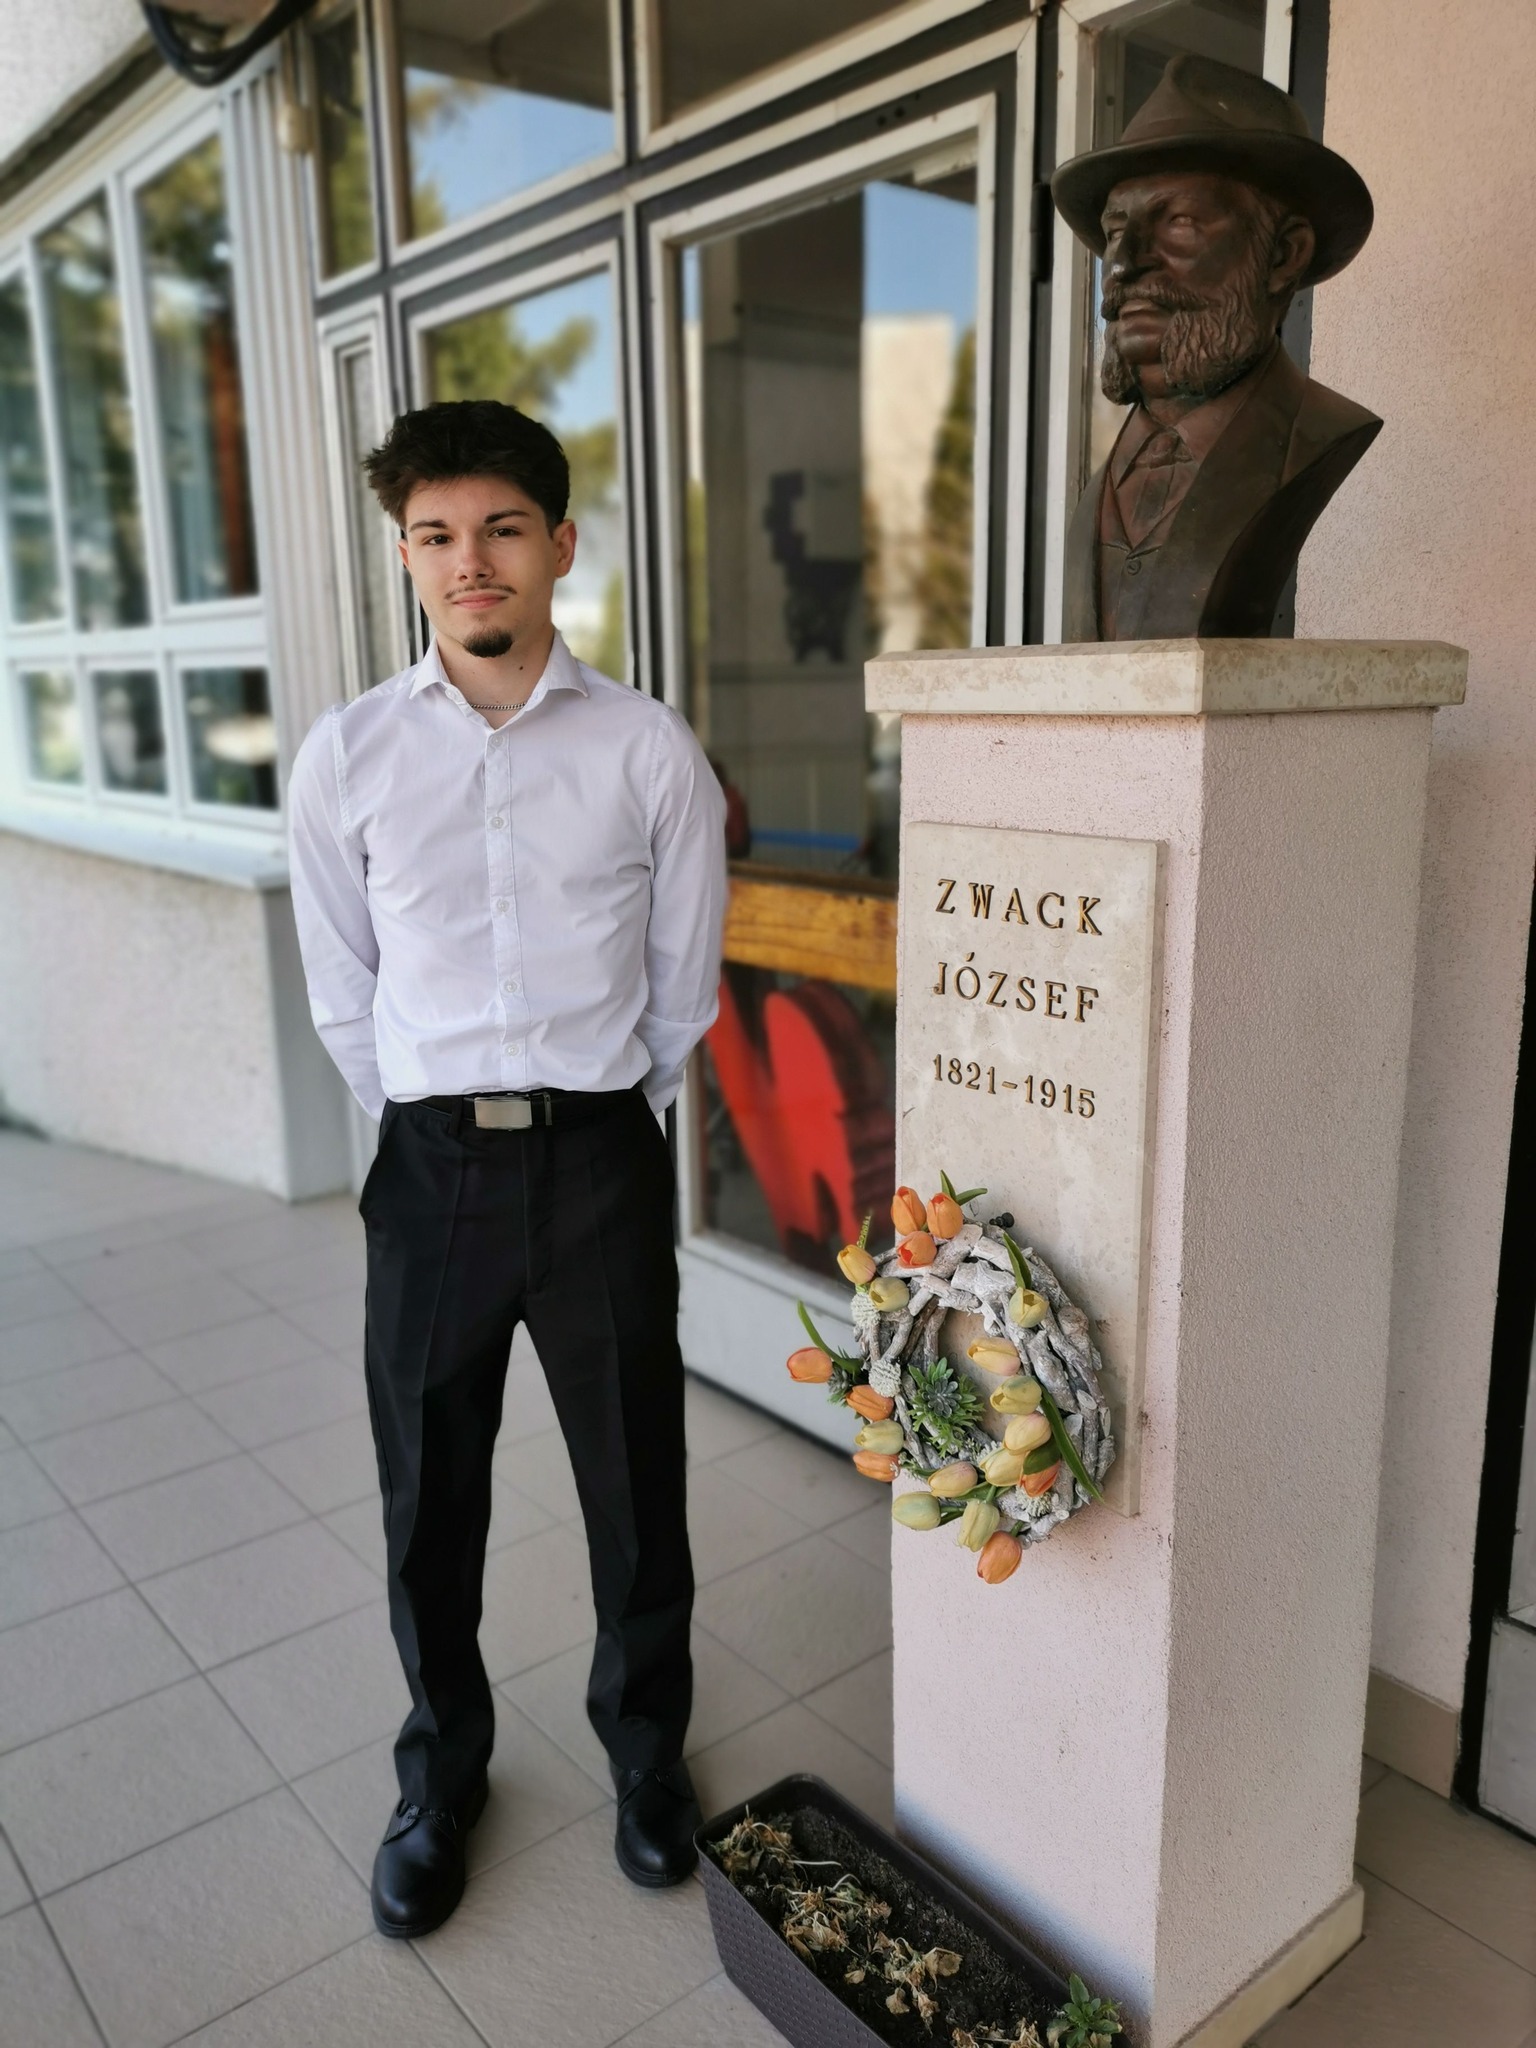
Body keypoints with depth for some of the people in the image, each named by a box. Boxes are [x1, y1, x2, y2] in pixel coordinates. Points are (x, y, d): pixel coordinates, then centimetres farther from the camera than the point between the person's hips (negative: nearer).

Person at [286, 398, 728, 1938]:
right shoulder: (346, 754, 0)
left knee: (635, 1482, 13)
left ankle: (646, 1753, 40)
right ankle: (440, 1776, 40)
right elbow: (342, 995, 7)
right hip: (430, 1165, 1)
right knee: (430, 1502, 14)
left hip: (601, 1159, 0)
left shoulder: (649, 751, -3)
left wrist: (591, 1122, 8)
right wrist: (433, 1128, 8)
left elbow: (683, 985, 4)